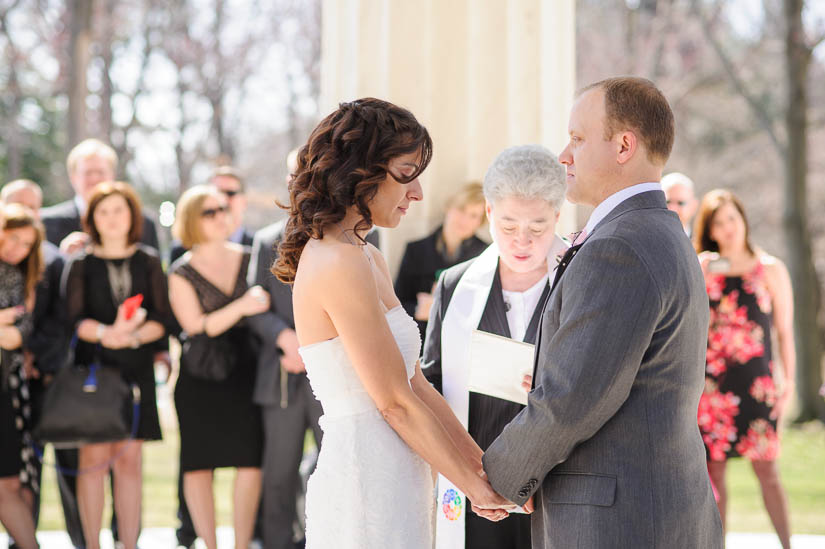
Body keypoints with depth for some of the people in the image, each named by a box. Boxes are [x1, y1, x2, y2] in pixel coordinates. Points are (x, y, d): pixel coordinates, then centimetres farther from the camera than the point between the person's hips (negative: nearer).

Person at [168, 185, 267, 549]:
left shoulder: (247, 259, 7)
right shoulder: (182, 273, -1)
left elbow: (266, 310, 13)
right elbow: (195, 327, -11)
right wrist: (240, 307, -23)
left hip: (244, 370, 2)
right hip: (200, 378, -2)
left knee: (250, 461, -4)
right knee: (199, 465, 0)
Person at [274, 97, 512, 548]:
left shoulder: (368, 259, 13)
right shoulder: (340, 265, -17)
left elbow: (414, 382, 13)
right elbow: (396, 402, -16)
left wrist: (480, 464, 8)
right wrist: (474, 484, -7)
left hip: (393, 486, 9)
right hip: (368, 490, -9)